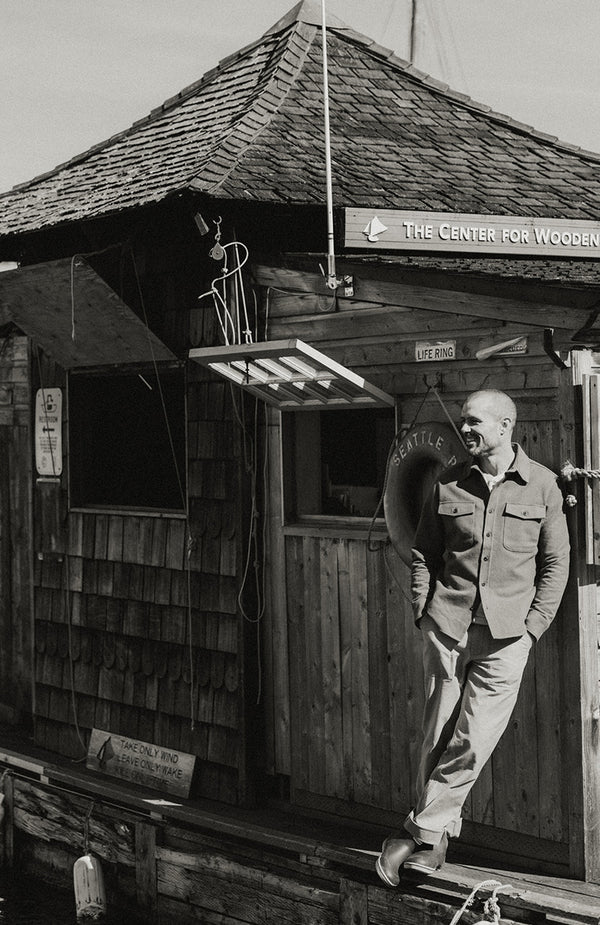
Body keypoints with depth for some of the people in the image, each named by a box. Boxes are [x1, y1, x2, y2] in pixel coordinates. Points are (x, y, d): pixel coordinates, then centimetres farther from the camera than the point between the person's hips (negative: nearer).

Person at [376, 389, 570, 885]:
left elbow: (555, 563, 4)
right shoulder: (448, 484, 6)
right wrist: (423, 612, 3)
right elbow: (423, 554, 13)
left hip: (506, 636, -2)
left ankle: (420, 831, 7)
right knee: (438, 736, 5)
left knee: (474, 741, -6)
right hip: (447, 625, 2)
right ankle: (437, 838, 19)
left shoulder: (542, 485, 0)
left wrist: (532, 627, -2)